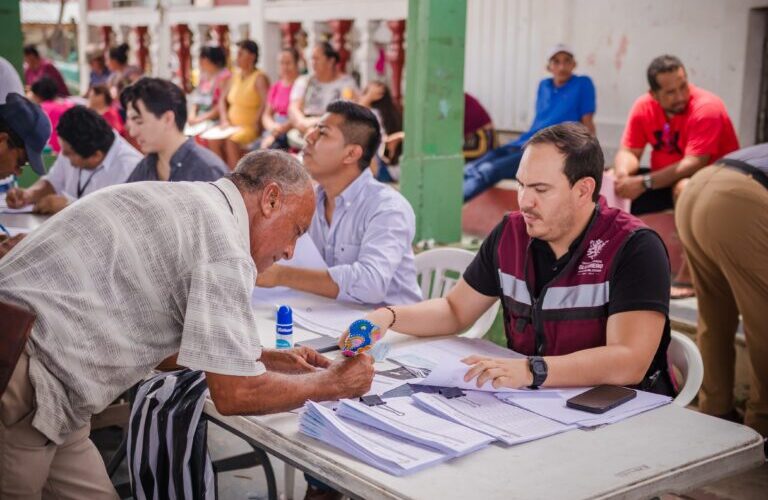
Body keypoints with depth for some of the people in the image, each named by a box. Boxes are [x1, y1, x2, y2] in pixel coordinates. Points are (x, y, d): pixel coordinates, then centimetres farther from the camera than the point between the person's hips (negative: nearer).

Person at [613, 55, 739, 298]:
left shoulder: (706, 108, -25)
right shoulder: (644, 106, -7)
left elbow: (694, 164, -32)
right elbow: (628, 152, -8)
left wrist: (644, 183, -37)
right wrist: (622, 174, -32)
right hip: (666, 177, 6)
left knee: (686, 188, -38)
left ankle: (687, 278, -29)